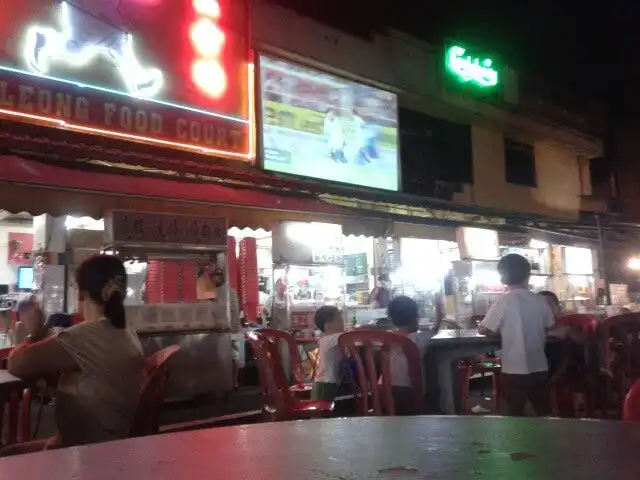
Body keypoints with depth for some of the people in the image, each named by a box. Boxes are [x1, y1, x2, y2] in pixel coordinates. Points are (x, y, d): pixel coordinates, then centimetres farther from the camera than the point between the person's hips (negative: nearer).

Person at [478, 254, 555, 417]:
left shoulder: (505, 301, -14)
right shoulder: (540, 301, -2)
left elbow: (483, 330, -10)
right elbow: (549, 327, 11)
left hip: (515, 370, -4)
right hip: (540, 368, 4)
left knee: (516, 417, 10)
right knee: (545, 414, 17)